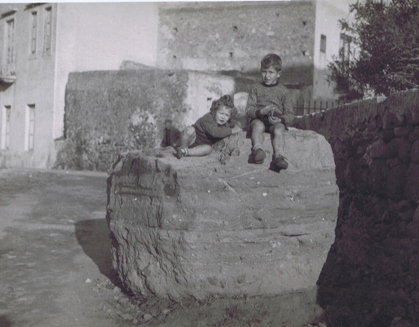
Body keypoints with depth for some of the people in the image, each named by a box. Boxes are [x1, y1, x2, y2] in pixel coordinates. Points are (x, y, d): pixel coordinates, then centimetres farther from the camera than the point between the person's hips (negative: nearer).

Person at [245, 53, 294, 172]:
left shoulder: (283, 91, 13)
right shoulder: (256, 88, 15)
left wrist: (280, 119, -17)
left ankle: (278, 156, -47)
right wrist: (261, 111, -18)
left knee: (279, 129, -35)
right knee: (258, 126, -36)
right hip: (258, 118, 1)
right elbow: (249, 110, 5)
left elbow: (290, 114, 7)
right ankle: (257, 149, -49)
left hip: (277, 120, 0)